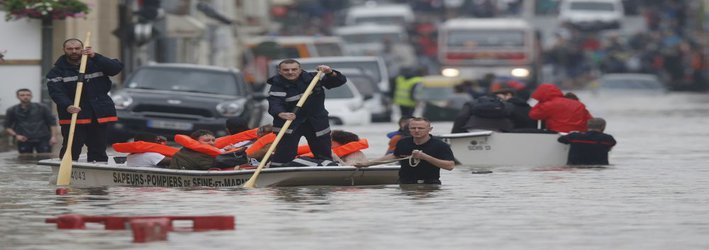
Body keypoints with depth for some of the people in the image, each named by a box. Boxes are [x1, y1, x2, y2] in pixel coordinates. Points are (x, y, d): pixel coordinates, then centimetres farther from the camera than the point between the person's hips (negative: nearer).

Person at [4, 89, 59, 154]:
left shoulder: (41, 108, 5)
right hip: (24, 141, 1)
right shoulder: (12, 111, 8)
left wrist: (54, 136, -5)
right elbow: (7, 126, 11)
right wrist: (15, 135, -6)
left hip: (43, 139, -1)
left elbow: (52, 123, 7)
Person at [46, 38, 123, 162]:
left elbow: (117, 67, -6)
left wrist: (95, 56, -17)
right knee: (71, 151, -8)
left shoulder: (96, 63, 9)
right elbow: (56, 92, -14)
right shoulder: (57, 71, 1)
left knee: (99, 152, 8)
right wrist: (67, 106, -34)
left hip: (99, 115, 3)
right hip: (72, 118, -3)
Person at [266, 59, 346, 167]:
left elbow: (341, 81, 2)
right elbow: (274, 104, -32)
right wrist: (281, 114, -53)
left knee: (324, 156, 12)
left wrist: (330, 73, -20)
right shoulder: (278, 85, -13)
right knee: (284, 154, -15)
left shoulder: (311, 78, -2)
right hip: (290, 125, -4)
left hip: (318, 123, 4)